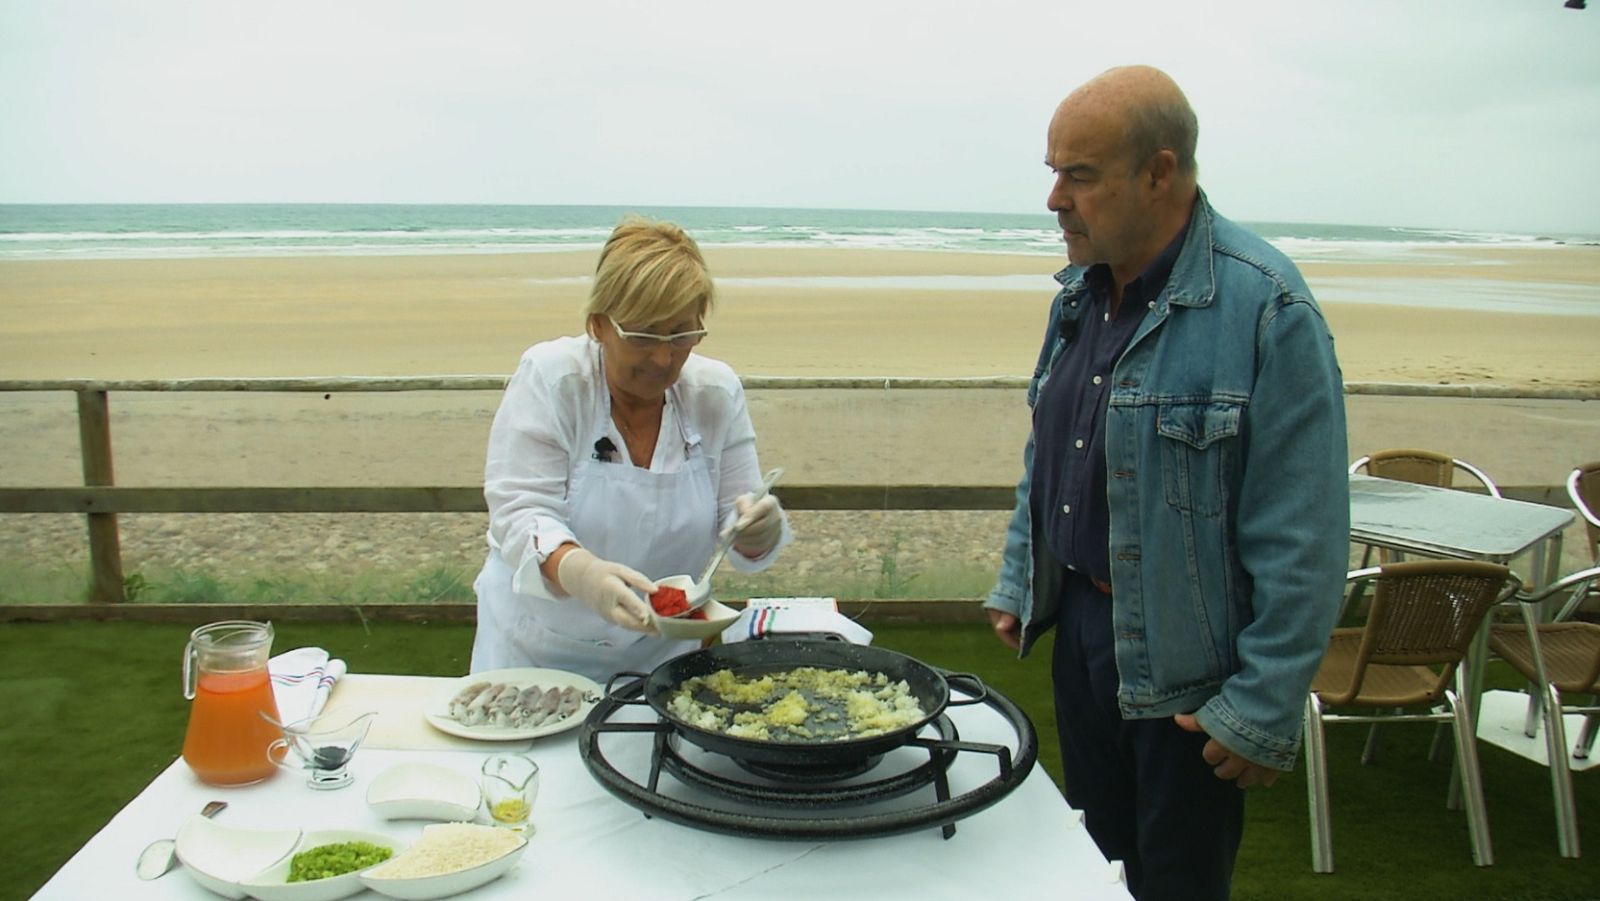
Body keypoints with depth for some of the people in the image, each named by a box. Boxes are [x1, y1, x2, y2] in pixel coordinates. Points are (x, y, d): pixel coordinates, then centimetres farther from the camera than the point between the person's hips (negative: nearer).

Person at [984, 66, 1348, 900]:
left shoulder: (1266, 308, -21)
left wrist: (1263, 708, -18)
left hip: (1186, 666, -6)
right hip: (1079, 627, 7)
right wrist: (1017, 584, 13)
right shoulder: (1079, 290, 4)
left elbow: (1303, 540, -20)